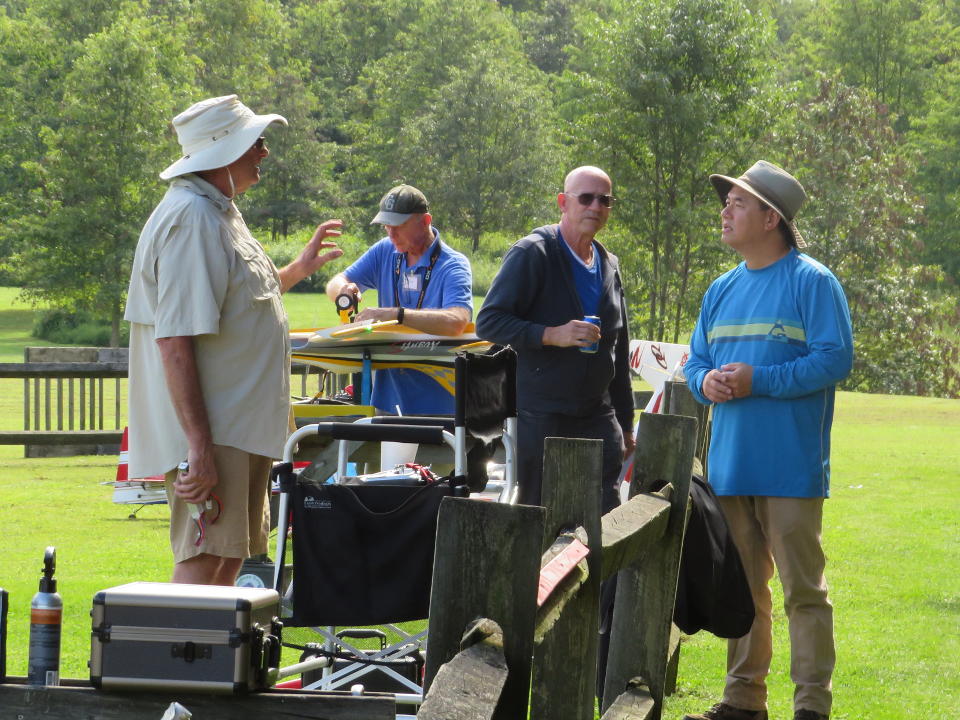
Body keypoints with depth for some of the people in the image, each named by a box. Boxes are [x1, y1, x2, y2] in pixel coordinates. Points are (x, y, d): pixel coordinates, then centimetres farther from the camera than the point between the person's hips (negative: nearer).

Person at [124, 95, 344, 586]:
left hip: (240, 430, 11)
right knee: (203, 563, -12)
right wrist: (199, 448, -28)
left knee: (229, 562, 13)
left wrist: (296, 270, 29)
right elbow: (175, 340, -24)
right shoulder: (190, 219, -18)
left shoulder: (218, 213, 16)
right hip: (211, 435, -11)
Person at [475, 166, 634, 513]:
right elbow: (488, 322, -11)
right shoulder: (532, 253, -5)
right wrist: (552, 335, -23)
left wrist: (625, 423, 22)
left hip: (597, 418, 6)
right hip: (540, 416, -6)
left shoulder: (609, 266, 16)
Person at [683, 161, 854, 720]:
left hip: (791, 466, -7)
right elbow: (696, 361, 20)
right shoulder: (723, 290, 16)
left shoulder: (812, 282, -7)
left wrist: (759, 380, -19)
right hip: (732, 465, 7)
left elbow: (835, 358, -14)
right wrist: (704, 381, -4)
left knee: (804, 588, -5)